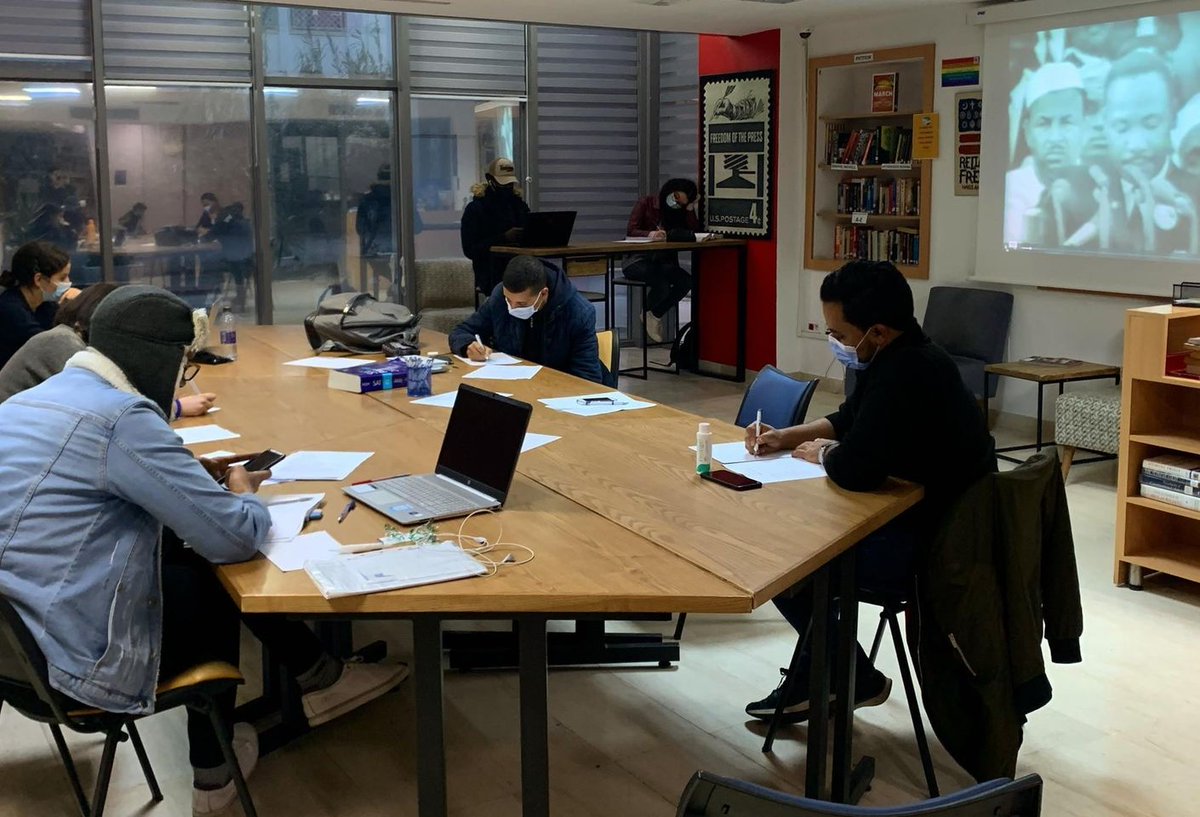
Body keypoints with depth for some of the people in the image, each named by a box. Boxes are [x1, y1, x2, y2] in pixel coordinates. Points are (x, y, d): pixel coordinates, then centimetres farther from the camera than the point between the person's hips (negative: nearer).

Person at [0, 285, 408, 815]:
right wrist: (243, 495, 4)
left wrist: (199, 478, 10)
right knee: (230, 577, 12)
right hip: (79, 661, -8)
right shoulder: (121, 419, -20)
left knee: (197, 559, 17)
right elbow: (237, 538, -19)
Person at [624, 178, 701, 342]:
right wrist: (650, 234, -29)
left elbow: (694, 233, 0)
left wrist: (690, 208, -5)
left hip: (663, 261, 5)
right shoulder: (646, 203, 0)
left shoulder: (679, 212, 13)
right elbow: (630, 231, -10)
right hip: (637, 260, -5)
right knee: (662, 283, -34)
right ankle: (648, 313, 0)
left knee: (686, 281, -24)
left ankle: (655, 315, -5)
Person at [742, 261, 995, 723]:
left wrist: (821, 454, -9)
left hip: (933, 547, -11)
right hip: (929, 516, 11)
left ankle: (856, 682, 12)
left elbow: (855, 470, -31)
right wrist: (787, 437, 8)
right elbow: (849, 419, 22)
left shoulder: (906, 374, -27)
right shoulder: (900, 357, 5)